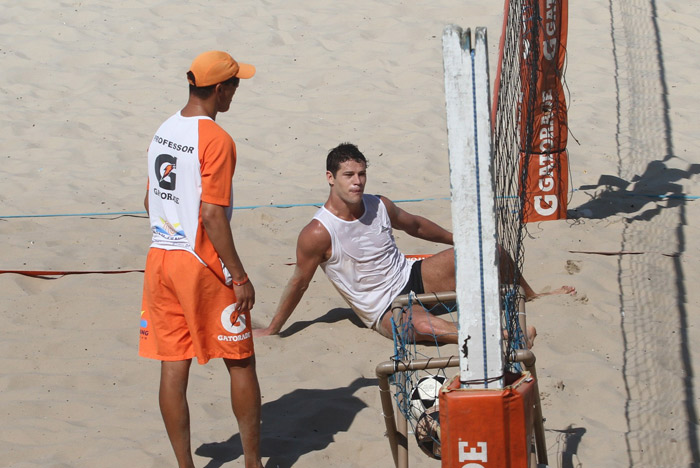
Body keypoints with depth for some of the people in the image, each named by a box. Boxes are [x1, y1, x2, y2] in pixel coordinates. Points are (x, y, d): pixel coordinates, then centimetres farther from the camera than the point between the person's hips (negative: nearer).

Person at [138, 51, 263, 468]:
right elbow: (212, 215, -21)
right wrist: (240, 277, -16)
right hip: (203, 264, -7)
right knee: (241, 363, 7)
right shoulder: (216, 140, -16)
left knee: (173, 367, 8)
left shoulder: (163, 132, 8)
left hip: (161, 259, 7)